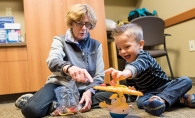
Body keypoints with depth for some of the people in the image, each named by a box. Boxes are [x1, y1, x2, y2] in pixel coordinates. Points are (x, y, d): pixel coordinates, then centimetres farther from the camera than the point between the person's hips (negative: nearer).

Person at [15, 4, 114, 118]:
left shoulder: (96, 45, 4)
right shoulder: (60, 40, -3)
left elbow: (99, 76, 2)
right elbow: (53, 62, -25)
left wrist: (89, 91, -19)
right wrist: (68, 68, -48)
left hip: (84, 90, 4)